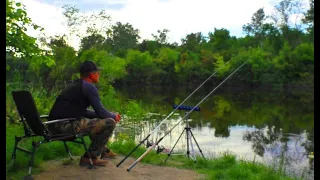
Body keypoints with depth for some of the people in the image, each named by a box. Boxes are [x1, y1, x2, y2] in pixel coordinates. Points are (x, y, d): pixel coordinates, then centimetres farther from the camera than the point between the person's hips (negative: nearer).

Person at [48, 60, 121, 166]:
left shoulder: (74, 85, 20)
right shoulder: (89, 87, -8)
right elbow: (101, 112, -9)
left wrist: (110, 114, 24)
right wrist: (114, 116, 12)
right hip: (67, 125, -10)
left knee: (96, 120, 31)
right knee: (110, 123, -8)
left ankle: (104, 151, 38)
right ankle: (90, 157, 1)